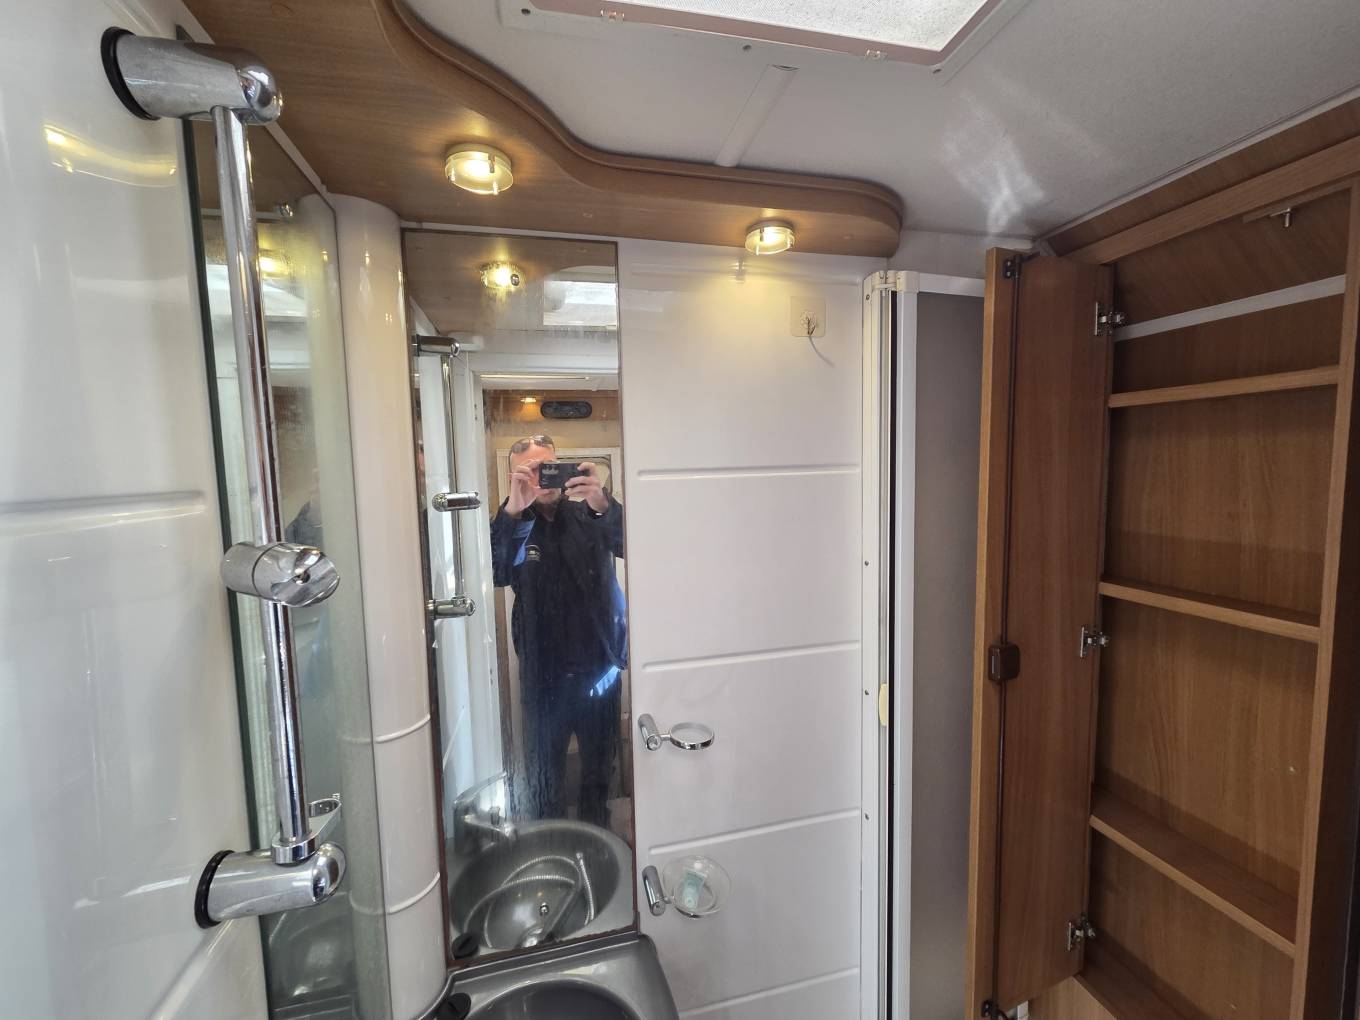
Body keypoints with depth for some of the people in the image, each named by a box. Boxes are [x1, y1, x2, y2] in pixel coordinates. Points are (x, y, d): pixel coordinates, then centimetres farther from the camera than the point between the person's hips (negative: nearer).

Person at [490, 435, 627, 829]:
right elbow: (495, 574, -18)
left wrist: (602, 504, -37)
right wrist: (512, 510, -32)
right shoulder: (513, 526, 0)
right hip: (543, 674, 0)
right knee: (543, 778, 11)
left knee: (598, 770, 15)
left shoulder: (590, 515, -2)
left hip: (599, 667, 0)